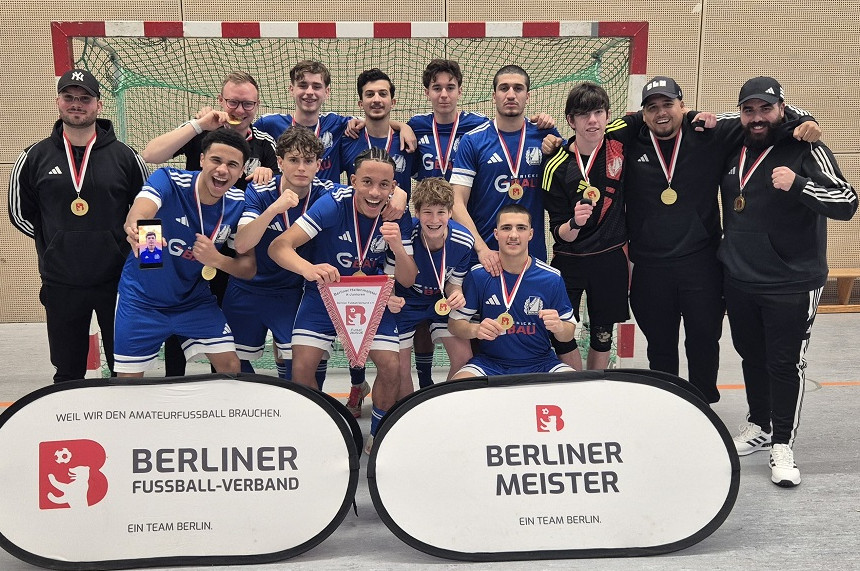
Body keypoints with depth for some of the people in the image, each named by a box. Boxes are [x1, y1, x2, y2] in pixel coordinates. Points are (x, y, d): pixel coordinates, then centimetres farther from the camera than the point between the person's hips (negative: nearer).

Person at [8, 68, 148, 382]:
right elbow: (19, 212, 10)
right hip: (61, 283, 1)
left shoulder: (124, 156, -1)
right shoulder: (36, 157, 2)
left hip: (117, 281, -1)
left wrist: (123, 241, 0)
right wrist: (55, 243, 5)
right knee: (68, 372, 12)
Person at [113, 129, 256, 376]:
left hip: (194, 299, 3)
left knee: (231, 368, -1)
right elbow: (137, 216, -43)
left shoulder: (238, 204, -11)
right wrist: (136, 229, -68)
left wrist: (216, 259, -29)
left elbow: (249, 268, -7)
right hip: (142, 300, -3)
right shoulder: (168, 180, -22)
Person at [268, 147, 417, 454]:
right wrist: (309, 268, -51)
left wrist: (397, 247, -32)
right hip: (324, 294, -2)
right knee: (302, 366, -16)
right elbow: (278, 246, -30)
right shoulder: (334, 204, -24)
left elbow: (407, 280, -11)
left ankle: (377, 437, 15)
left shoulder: (397, 218, -14)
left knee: (391, 366, -12)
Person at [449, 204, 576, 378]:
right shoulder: (478, 275, -5)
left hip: (539, 364, 1)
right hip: (490, 362, -1)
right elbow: (454, 322, 1)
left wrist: (559, 328, -20)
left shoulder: (552, 278, -3)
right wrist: (475, 330, -21)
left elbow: (569, 334, 4)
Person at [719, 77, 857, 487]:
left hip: (791, 284, -5)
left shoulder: (806, 150, -11)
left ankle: (782, 445, 15)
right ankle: (759, 426, 35)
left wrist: (798, 185, -32)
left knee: (785, 364, 2)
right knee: (752, 357, 17)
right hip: (739, 280, 5)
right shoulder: (733, 150, 5)